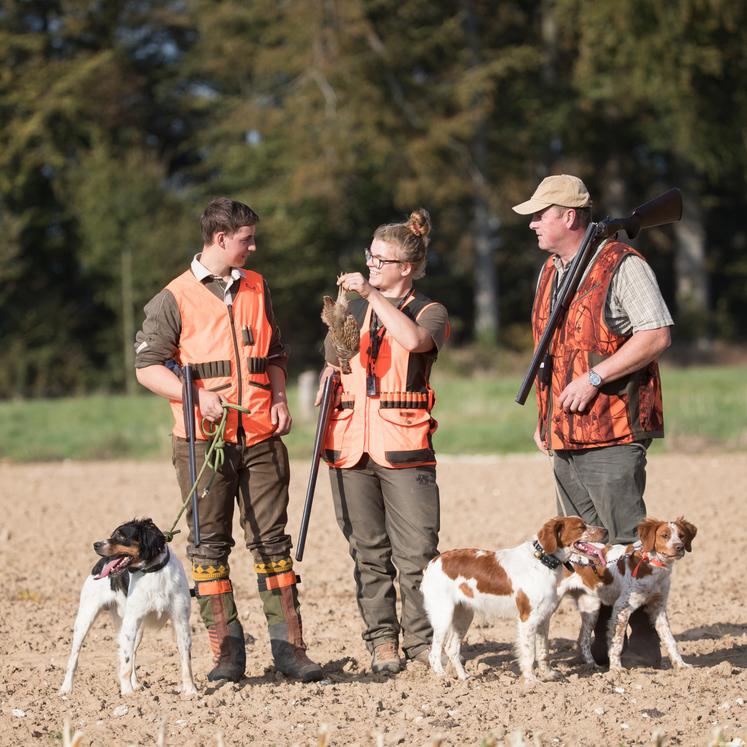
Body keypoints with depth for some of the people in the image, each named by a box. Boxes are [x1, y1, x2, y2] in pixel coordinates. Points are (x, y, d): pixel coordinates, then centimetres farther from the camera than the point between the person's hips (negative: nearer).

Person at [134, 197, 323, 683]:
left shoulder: (257, 288, 13)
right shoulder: (176, 298, -2)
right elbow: (147, 366, -4)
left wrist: (278, 398, 6)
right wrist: (197, 395, -17)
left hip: (261, 437, 4)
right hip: (204, 439, -3)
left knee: (272, 540, 3)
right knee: (210, 544, 0)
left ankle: (289, 646, 5)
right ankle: (227, 652, 5)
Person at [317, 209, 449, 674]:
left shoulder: (430, 312, 5)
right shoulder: (350, 309, 18)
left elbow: (414, 339, -19)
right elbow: (331, 370, 24)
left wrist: (372, 294, -18)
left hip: (404, 448, -3)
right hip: (351, 445, 4)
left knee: (417, 553, -7)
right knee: (369, 553, 5)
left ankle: (422, 639, 2)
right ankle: (382, 639, 12)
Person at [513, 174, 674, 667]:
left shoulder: (622, 266, -9)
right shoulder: (551, 271, 18)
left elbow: (656, 336, -16)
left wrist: (594, 378, -19)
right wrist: (545, 418, 20)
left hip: (613, 431, -8)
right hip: (565, 434, 9)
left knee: (625, 538, -9)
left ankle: (647, 641, -2)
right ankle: (600, 646, 14)